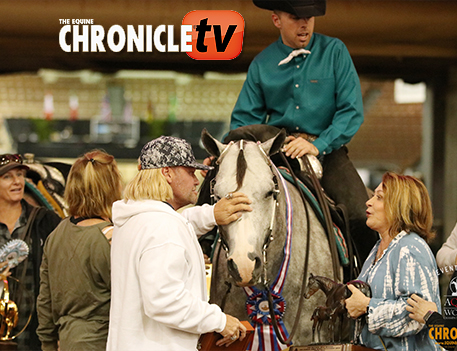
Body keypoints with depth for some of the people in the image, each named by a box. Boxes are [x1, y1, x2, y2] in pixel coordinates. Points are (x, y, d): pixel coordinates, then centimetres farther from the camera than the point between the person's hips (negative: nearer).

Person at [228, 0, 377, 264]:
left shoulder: (334, 51, 1)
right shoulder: (262, 64, 7)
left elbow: (352, 111, -6)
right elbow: (245, 119, 8)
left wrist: (318, 145, -20)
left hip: (327, 148, -2)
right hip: (276, 150, 2)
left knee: (362, 217, -22)